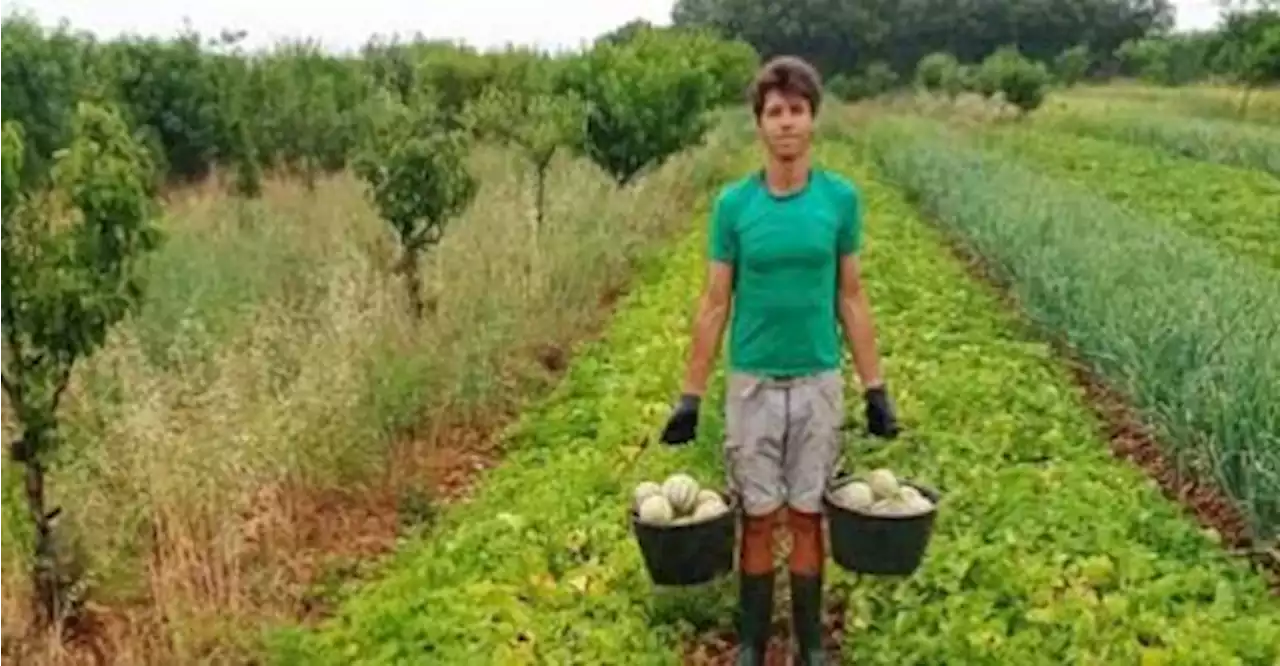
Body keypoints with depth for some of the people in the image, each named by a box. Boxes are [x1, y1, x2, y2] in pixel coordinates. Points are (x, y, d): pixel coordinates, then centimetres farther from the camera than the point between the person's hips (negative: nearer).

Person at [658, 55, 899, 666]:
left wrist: (875, 388, 2)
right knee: (757, 520, 8)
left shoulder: (841, 199, -2)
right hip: (751, 384, 0)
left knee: (807, 518, 9)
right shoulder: (733, 203, -4)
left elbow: (851, 300, 3)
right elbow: (714, 305, 0)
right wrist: (690, 395, -2)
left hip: (819, 384, 0)